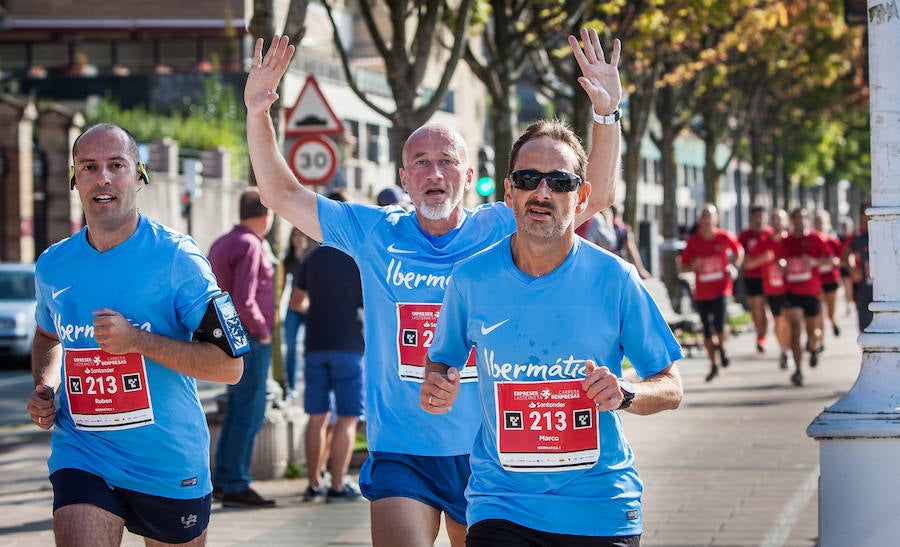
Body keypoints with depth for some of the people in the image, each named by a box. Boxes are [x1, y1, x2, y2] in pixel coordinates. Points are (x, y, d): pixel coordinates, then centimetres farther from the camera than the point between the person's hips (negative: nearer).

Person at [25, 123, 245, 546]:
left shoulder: (177, 259, -11)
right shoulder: (53, 266, 3)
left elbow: (229, 365, -14)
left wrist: (138, 341, -23)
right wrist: (43, 390, 5)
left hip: (169, 462, -2)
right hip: (82, 457, 2)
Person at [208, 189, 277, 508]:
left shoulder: (222, 244, 14)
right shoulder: (250, 246, -15)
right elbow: (244, 300, -24)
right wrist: (262, 331, -12)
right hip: (250, 340, -10)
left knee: (237, 409, 17)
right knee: (249, 412, -6)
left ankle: (223, 478, 21)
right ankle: (236, 486, -5)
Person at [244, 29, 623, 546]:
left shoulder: (501, 231, -1)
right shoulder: (374, 233, 2)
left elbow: (596, 196, -6)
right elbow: (282, 194, 5)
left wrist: (607, 113, -19)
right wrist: (257, 113, -8)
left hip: (485, 451, 1)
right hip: (400, 456, -1)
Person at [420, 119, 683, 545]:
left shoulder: (614, 279, -5)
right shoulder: (470, 279, -2)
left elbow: (671, 388, 1)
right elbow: (440, 360, 13)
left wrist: (624, 395, -19)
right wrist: (438, 388, -9)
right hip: (501, 506, 0)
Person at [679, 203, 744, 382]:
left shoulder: (725, 237, -4)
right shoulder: (693, 241, -1)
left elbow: (739, 251, 15)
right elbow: (682, 266, 4)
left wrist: (734, 268, -1)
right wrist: (693, 266, -17)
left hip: (721, 288, -2)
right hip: (701, 292, 2)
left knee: (719, 326, -18)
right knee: (707, 330, 6)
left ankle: (721, 348, 15)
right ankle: (713, 365, 20)